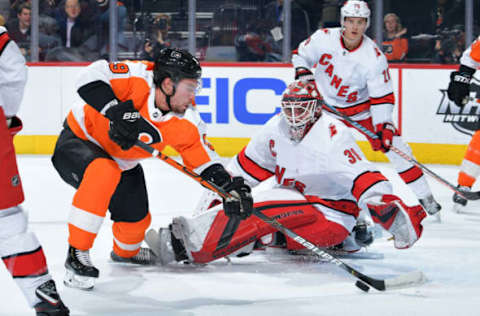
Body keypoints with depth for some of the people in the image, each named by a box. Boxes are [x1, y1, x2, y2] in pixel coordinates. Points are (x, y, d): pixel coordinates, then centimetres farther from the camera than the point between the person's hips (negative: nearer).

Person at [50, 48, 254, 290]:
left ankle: (126, 251, 51)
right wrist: (116, 111, -45)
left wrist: (230, 187, -19)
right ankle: (77, 252, -28)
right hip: (79, 141, -7)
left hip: (123, 164, 7)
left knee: (137, 219, 11)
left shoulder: (185, 123, -14)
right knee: (103, 173, -38)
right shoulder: (138, 78, -31)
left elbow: (203, 158, -6)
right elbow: (90, 77, -38)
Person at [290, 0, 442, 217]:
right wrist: (304, 75, -19)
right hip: (325, 102, 1)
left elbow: (382, 97, -19)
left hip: (361, 106, -1)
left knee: (393, 145, -8)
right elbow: (301, 54, 0)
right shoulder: (324, 38, -19)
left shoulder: (374, 57, -22)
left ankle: (424, 196, 0)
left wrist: (384, 126, -29)